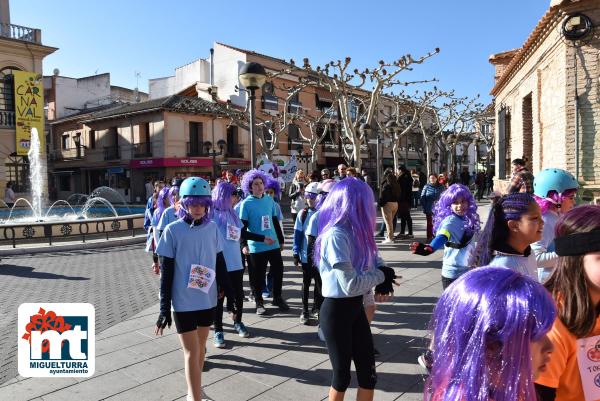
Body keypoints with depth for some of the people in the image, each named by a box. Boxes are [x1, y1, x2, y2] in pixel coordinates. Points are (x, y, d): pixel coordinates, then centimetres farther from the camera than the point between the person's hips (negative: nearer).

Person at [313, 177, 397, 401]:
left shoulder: (354, 231, 3)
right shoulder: (336, 236, -24)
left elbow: (371, 254, 16)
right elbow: (350, 284, -26)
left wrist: (384, 277, -5)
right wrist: (381, 276, -10)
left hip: (355, 307, 8)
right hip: (336, 311, -8)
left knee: (368, 373, 14)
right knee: (342, 374, 10)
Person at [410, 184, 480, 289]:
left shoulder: (467, 219, -1)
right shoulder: (450, 221, -22)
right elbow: (442, 236, -42)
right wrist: (430, 247, -61)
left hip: (466, 272, 8)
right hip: (452, 274, -8)